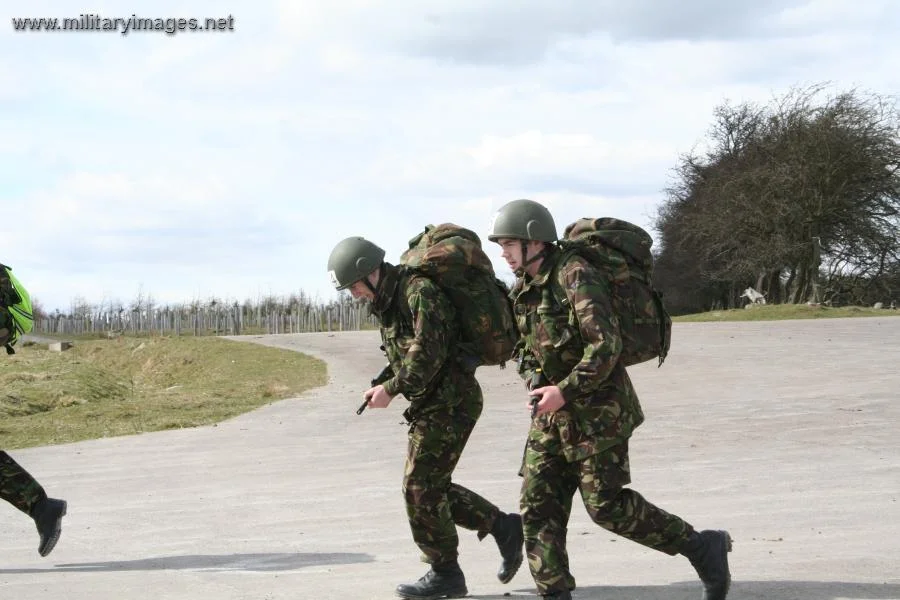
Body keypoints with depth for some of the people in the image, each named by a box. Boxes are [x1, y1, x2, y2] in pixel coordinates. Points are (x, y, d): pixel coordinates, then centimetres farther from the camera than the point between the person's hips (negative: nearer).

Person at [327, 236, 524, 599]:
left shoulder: (420, 292, -18)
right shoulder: (386, 302, 12)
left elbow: (428, 354, -24)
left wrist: (391, 390, -20)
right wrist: (388, 387, 3)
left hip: (450, 402, -10)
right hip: (431, 404, 10)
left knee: (420, 487, -6)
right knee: (432, 487, 12)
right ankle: (503, 528, 19)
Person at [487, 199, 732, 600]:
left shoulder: (574, 276, -16)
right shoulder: (522, 289, 10)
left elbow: (606, 344, -23)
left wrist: (564, 391, -22)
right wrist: (535, 384, 6)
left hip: (597, 409, -8)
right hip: (552, 412, 8)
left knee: (605, 504, -9)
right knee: (537, 503, 1)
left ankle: (701, 547, 4)